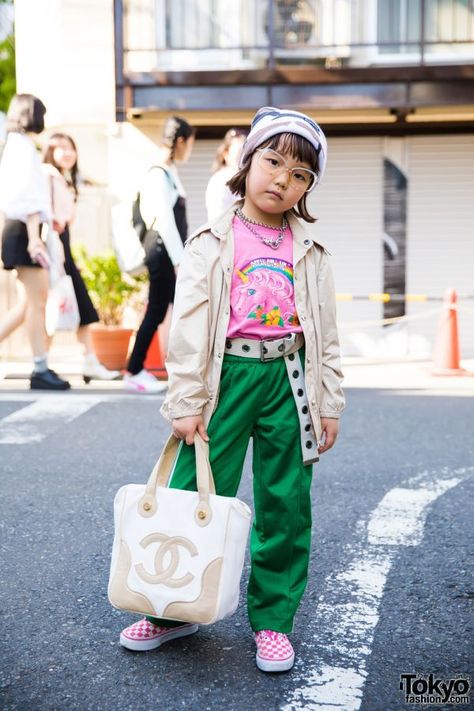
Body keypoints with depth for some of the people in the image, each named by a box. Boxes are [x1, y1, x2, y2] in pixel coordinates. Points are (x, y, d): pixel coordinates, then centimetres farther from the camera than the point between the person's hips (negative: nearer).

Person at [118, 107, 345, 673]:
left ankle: (272, 619, 22)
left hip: (288, 378, 2)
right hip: (227, 375, -2)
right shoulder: (211, 244, 0)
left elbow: (325, 332, 11)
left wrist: (329, 404, 8)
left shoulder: (309, 252, 8)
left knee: (286, 507, 7)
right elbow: (187, 325, -3)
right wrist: (186, 401, -8)